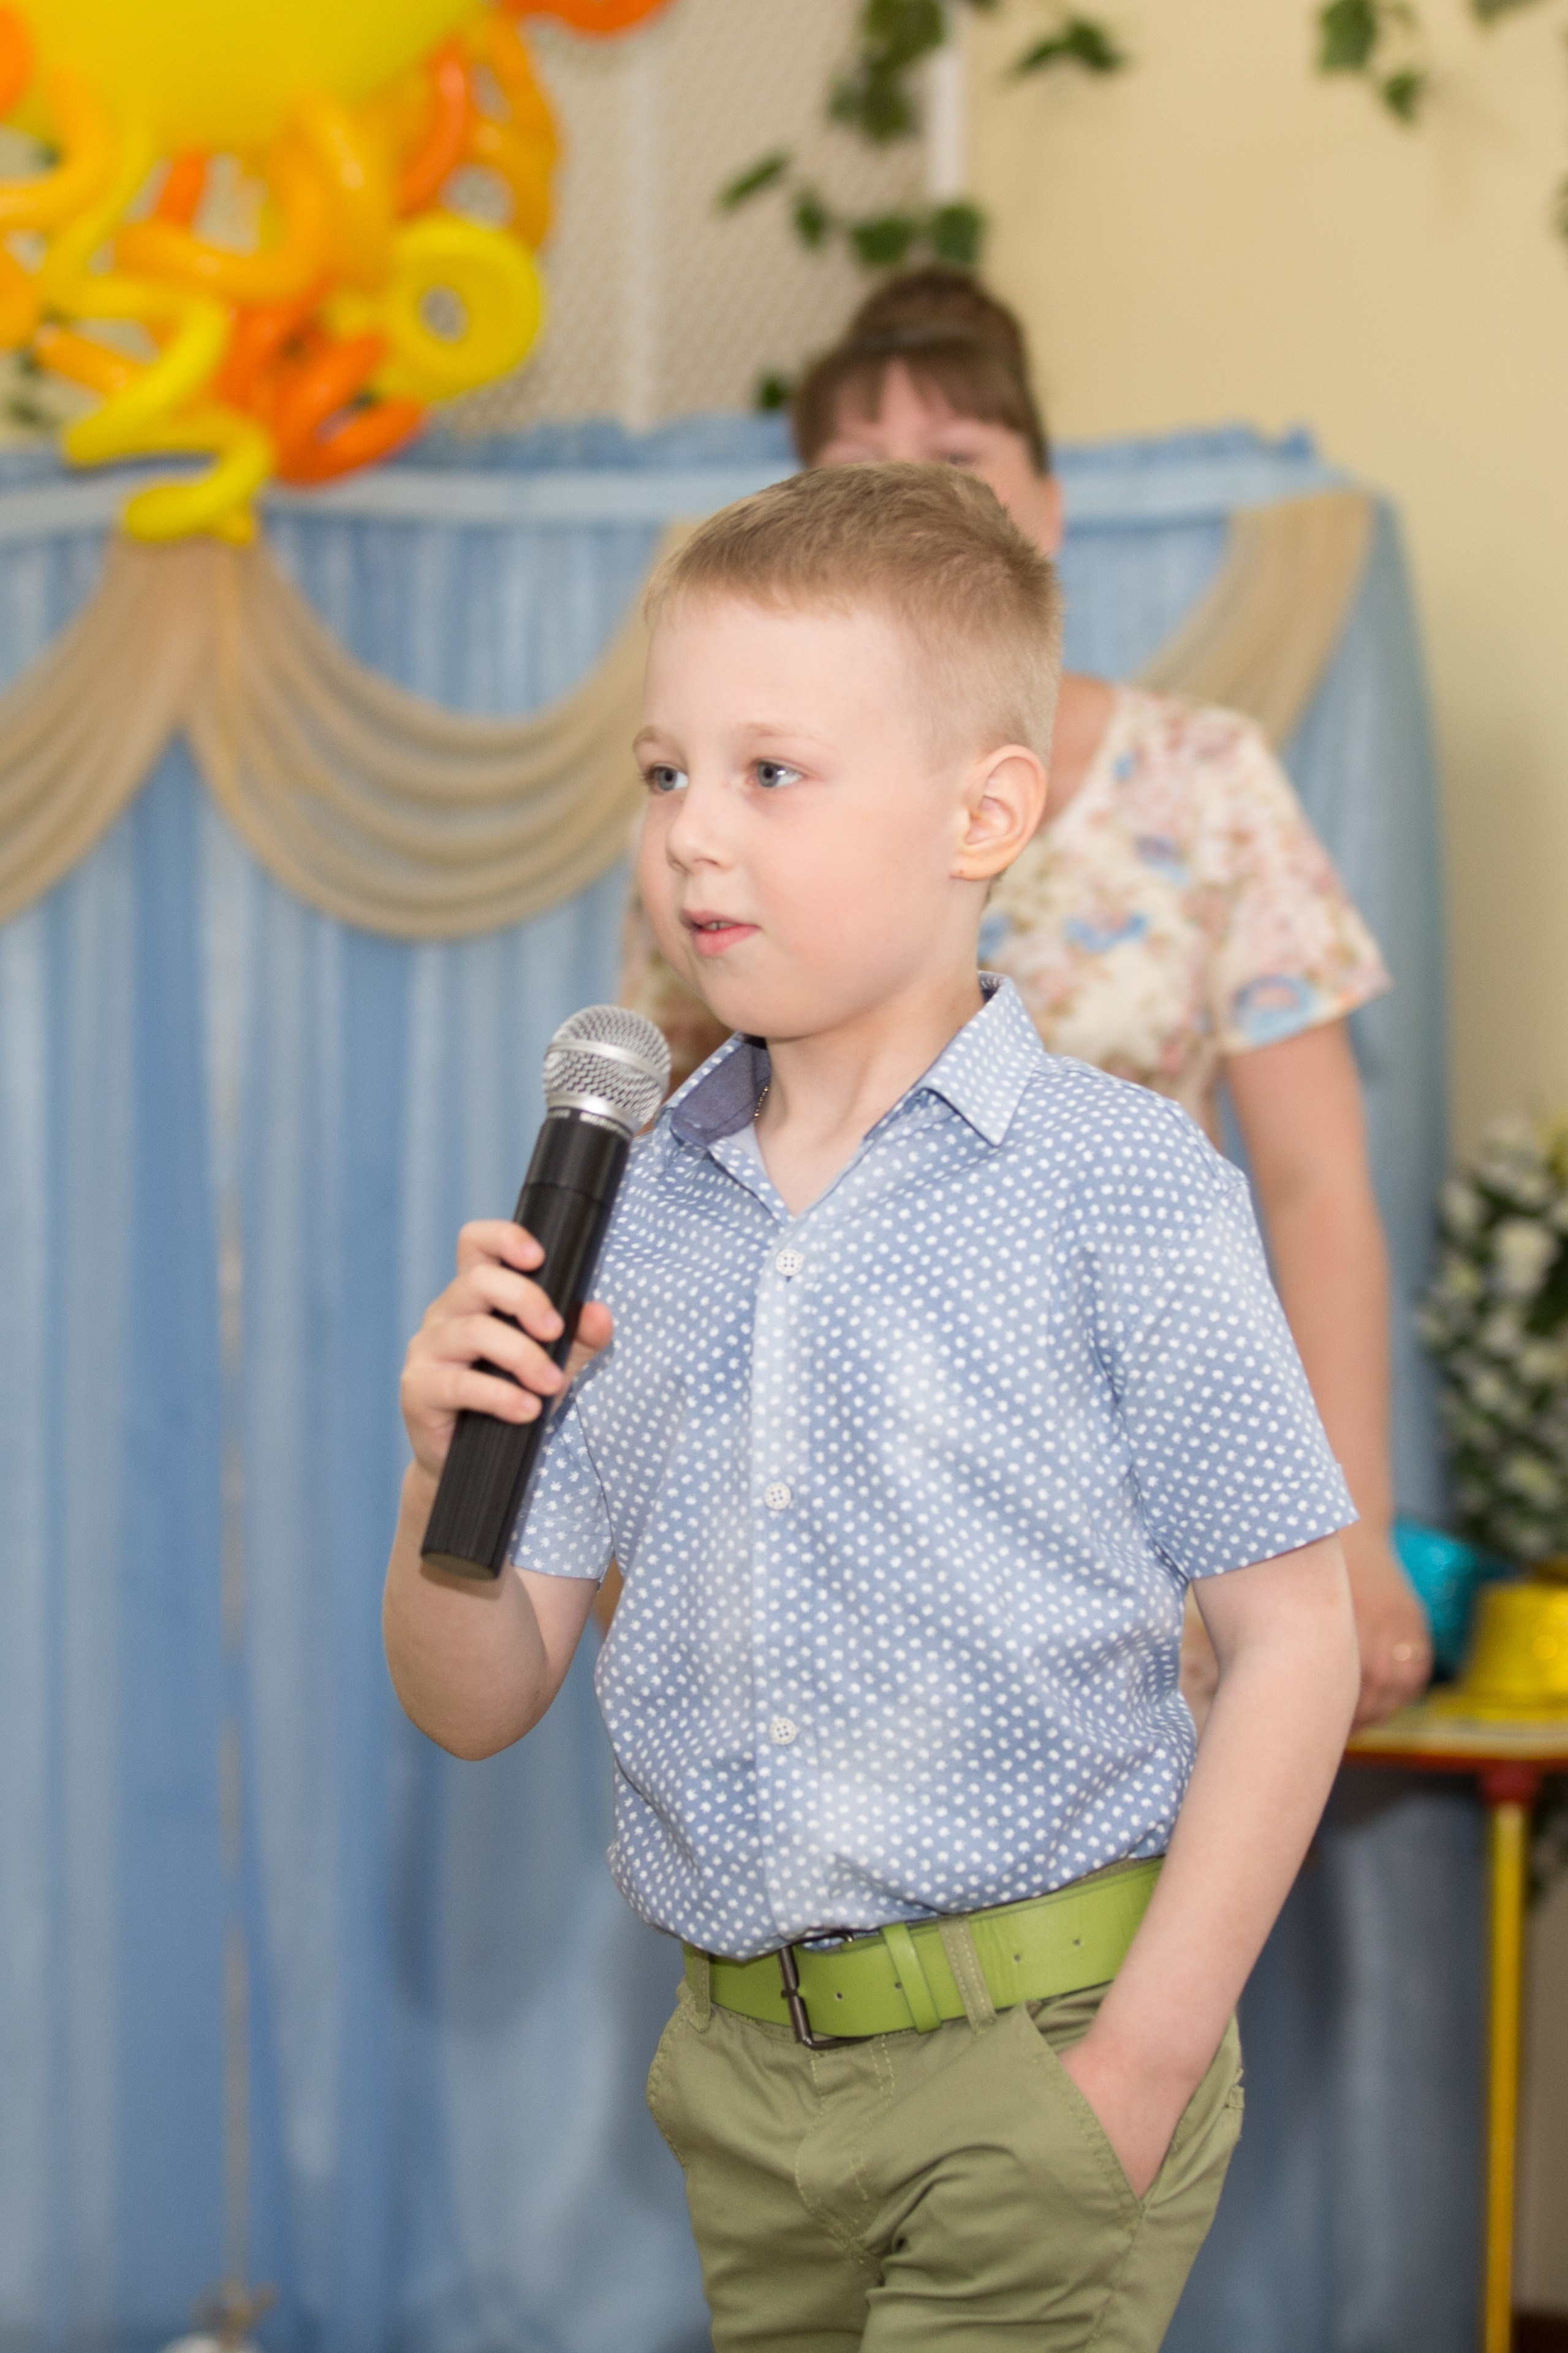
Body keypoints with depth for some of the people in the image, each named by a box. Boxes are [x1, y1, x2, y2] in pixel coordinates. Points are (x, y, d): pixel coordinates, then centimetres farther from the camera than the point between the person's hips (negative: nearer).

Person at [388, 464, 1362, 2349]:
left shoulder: (1118, 1189, -9)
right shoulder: (623, 1219, 3)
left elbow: (1289, 1641, -7)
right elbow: (478, 1703, 7)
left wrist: (1139, 2068, -12)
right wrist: (446, 1472, -13)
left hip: (1031, 2052, -4)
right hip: (743, 2069, 4)